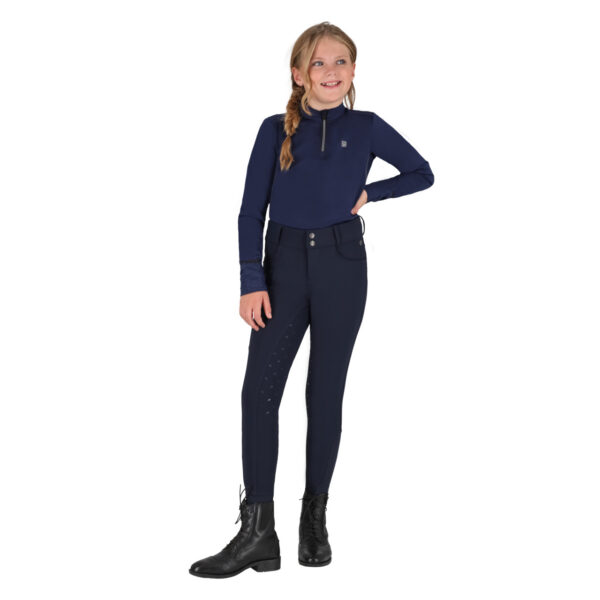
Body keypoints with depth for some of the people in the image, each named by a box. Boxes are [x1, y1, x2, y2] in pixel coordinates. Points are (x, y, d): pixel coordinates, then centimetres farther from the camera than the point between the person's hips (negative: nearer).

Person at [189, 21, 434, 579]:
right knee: (259, 390, -8)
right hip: (284, 262, 1)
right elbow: (251, 211, 2)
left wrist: (369, 193, 1)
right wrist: (252, 281, -8)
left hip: (341, 266, 0)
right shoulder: (276, 130, 5)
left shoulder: (367, 128, 5)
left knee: (325, 392, 5)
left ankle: (315, 517, 19)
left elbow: (422, 173, 16)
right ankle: (257, 531, -3)